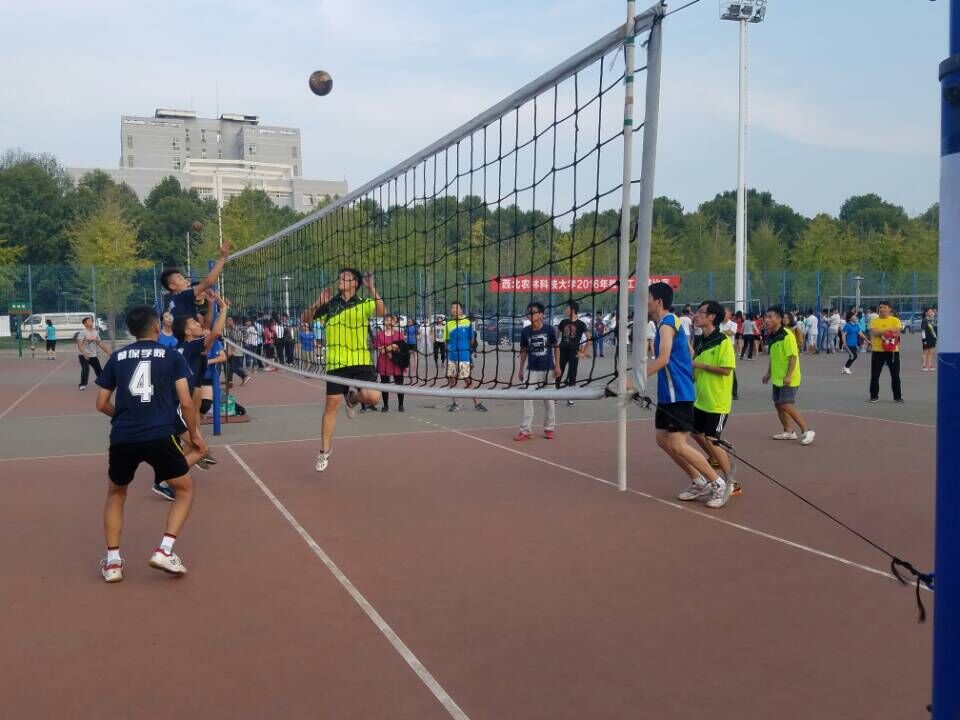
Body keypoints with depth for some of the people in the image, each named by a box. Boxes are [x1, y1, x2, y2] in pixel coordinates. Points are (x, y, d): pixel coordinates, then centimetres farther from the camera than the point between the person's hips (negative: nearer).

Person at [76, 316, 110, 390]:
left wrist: (107, 352, 13)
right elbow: (79, 344, -24)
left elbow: (99, 344, 16)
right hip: (83, 355, -6)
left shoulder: (95, 333, 7)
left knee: (99, 369, 14)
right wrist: (84, 353, -38)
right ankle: (82, 384, -15)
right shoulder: (82, 333, -14)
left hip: (93, 355, 6)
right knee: (85, 368, -24)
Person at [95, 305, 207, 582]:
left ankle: (112, 561, 19)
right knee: (185, 489, 17)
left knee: (116, 494, 26)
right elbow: (185, 402, -1)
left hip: (122, 438, 3)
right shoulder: (172, 356, 5)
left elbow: (102, 404, 16)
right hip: (160, 436, -3)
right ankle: (164, 550, 2)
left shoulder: (116, 358, 13)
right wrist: (194, 434, 13)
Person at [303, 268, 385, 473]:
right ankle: (325, 451, 20)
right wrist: (317, 304, -11)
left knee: (372, 397, -20)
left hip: (361, 362, -1)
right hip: (336, 363, 1)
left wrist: (372, 289, -29)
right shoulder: (329, 304, 7)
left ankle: (353, 398, 19)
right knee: (332, 404, 2)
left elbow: (382, 312, -17)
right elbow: (304, 319, 6)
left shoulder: (364, 303, 3)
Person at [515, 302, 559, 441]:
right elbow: (523, 351, 7)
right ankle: (526, 430, 1)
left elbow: (556, 347, 0)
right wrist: (521, 369, 8)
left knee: (549, 399, 8)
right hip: (531, 370, 2)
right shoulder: (525, 331, -2)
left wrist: (557, 366, -3)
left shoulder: (550, 329, -8)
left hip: (548, 369, -2)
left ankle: (549, 428, 22)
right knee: (527, 399, -2)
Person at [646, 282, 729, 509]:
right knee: (663, 440, 12)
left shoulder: (667, 324, -15)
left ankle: (719, 484, 2)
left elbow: (663, 359, -28)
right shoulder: (671, 321, 15)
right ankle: (699, 483, 20)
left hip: (677, 395, -10)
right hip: (668, 394, 10)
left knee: (678, 445, -9)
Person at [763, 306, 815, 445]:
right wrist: (769, 373, 18)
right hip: (777, 378, 9)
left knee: (787, 406, -11)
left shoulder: (787, 335, -18)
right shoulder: (772, 336, 7)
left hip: (788, 379, -9)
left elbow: (793, 356, -21)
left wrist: (788, 376, -25)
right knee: (778, 405, 11)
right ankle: (788, 432, 24)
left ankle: (806, 431, 0)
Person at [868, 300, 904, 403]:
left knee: (895, 375, 4)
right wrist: (889, 330, -15)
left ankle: (898, 396, 15)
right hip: (877, 351, 1)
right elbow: (873, 332, -11)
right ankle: (874, 396, 12)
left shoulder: (895, 320, 2)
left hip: (892, 351, -1)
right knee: (874, 375, 1)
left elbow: (897, 333, -11)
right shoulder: (874, 321, 5)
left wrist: (880, 332, -17)